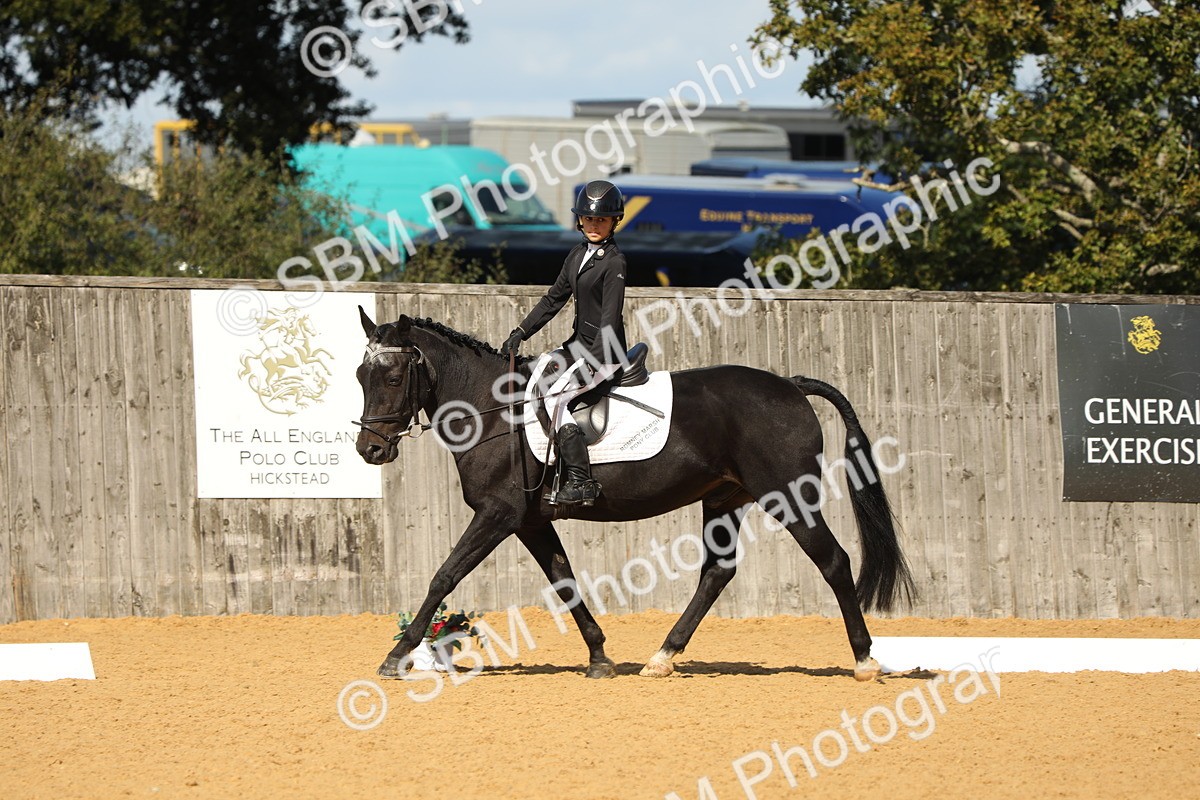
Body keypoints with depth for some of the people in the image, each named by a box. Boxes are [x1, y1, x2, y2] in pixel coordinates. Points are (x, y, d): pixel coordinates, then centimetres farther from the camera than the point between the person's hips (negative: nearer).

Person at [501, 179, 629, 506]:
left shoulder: (613, 263, -16)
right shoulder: (578, 254, 10)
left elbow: (610, 320, -21)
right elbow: (554, 299, 17)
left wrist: (590, 364, -27)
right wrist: (520, 332, 10)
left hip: (605, 351, -10)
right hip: (579, 343, 10)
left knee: (555, 397, -24)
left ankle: (580, 482, -26)